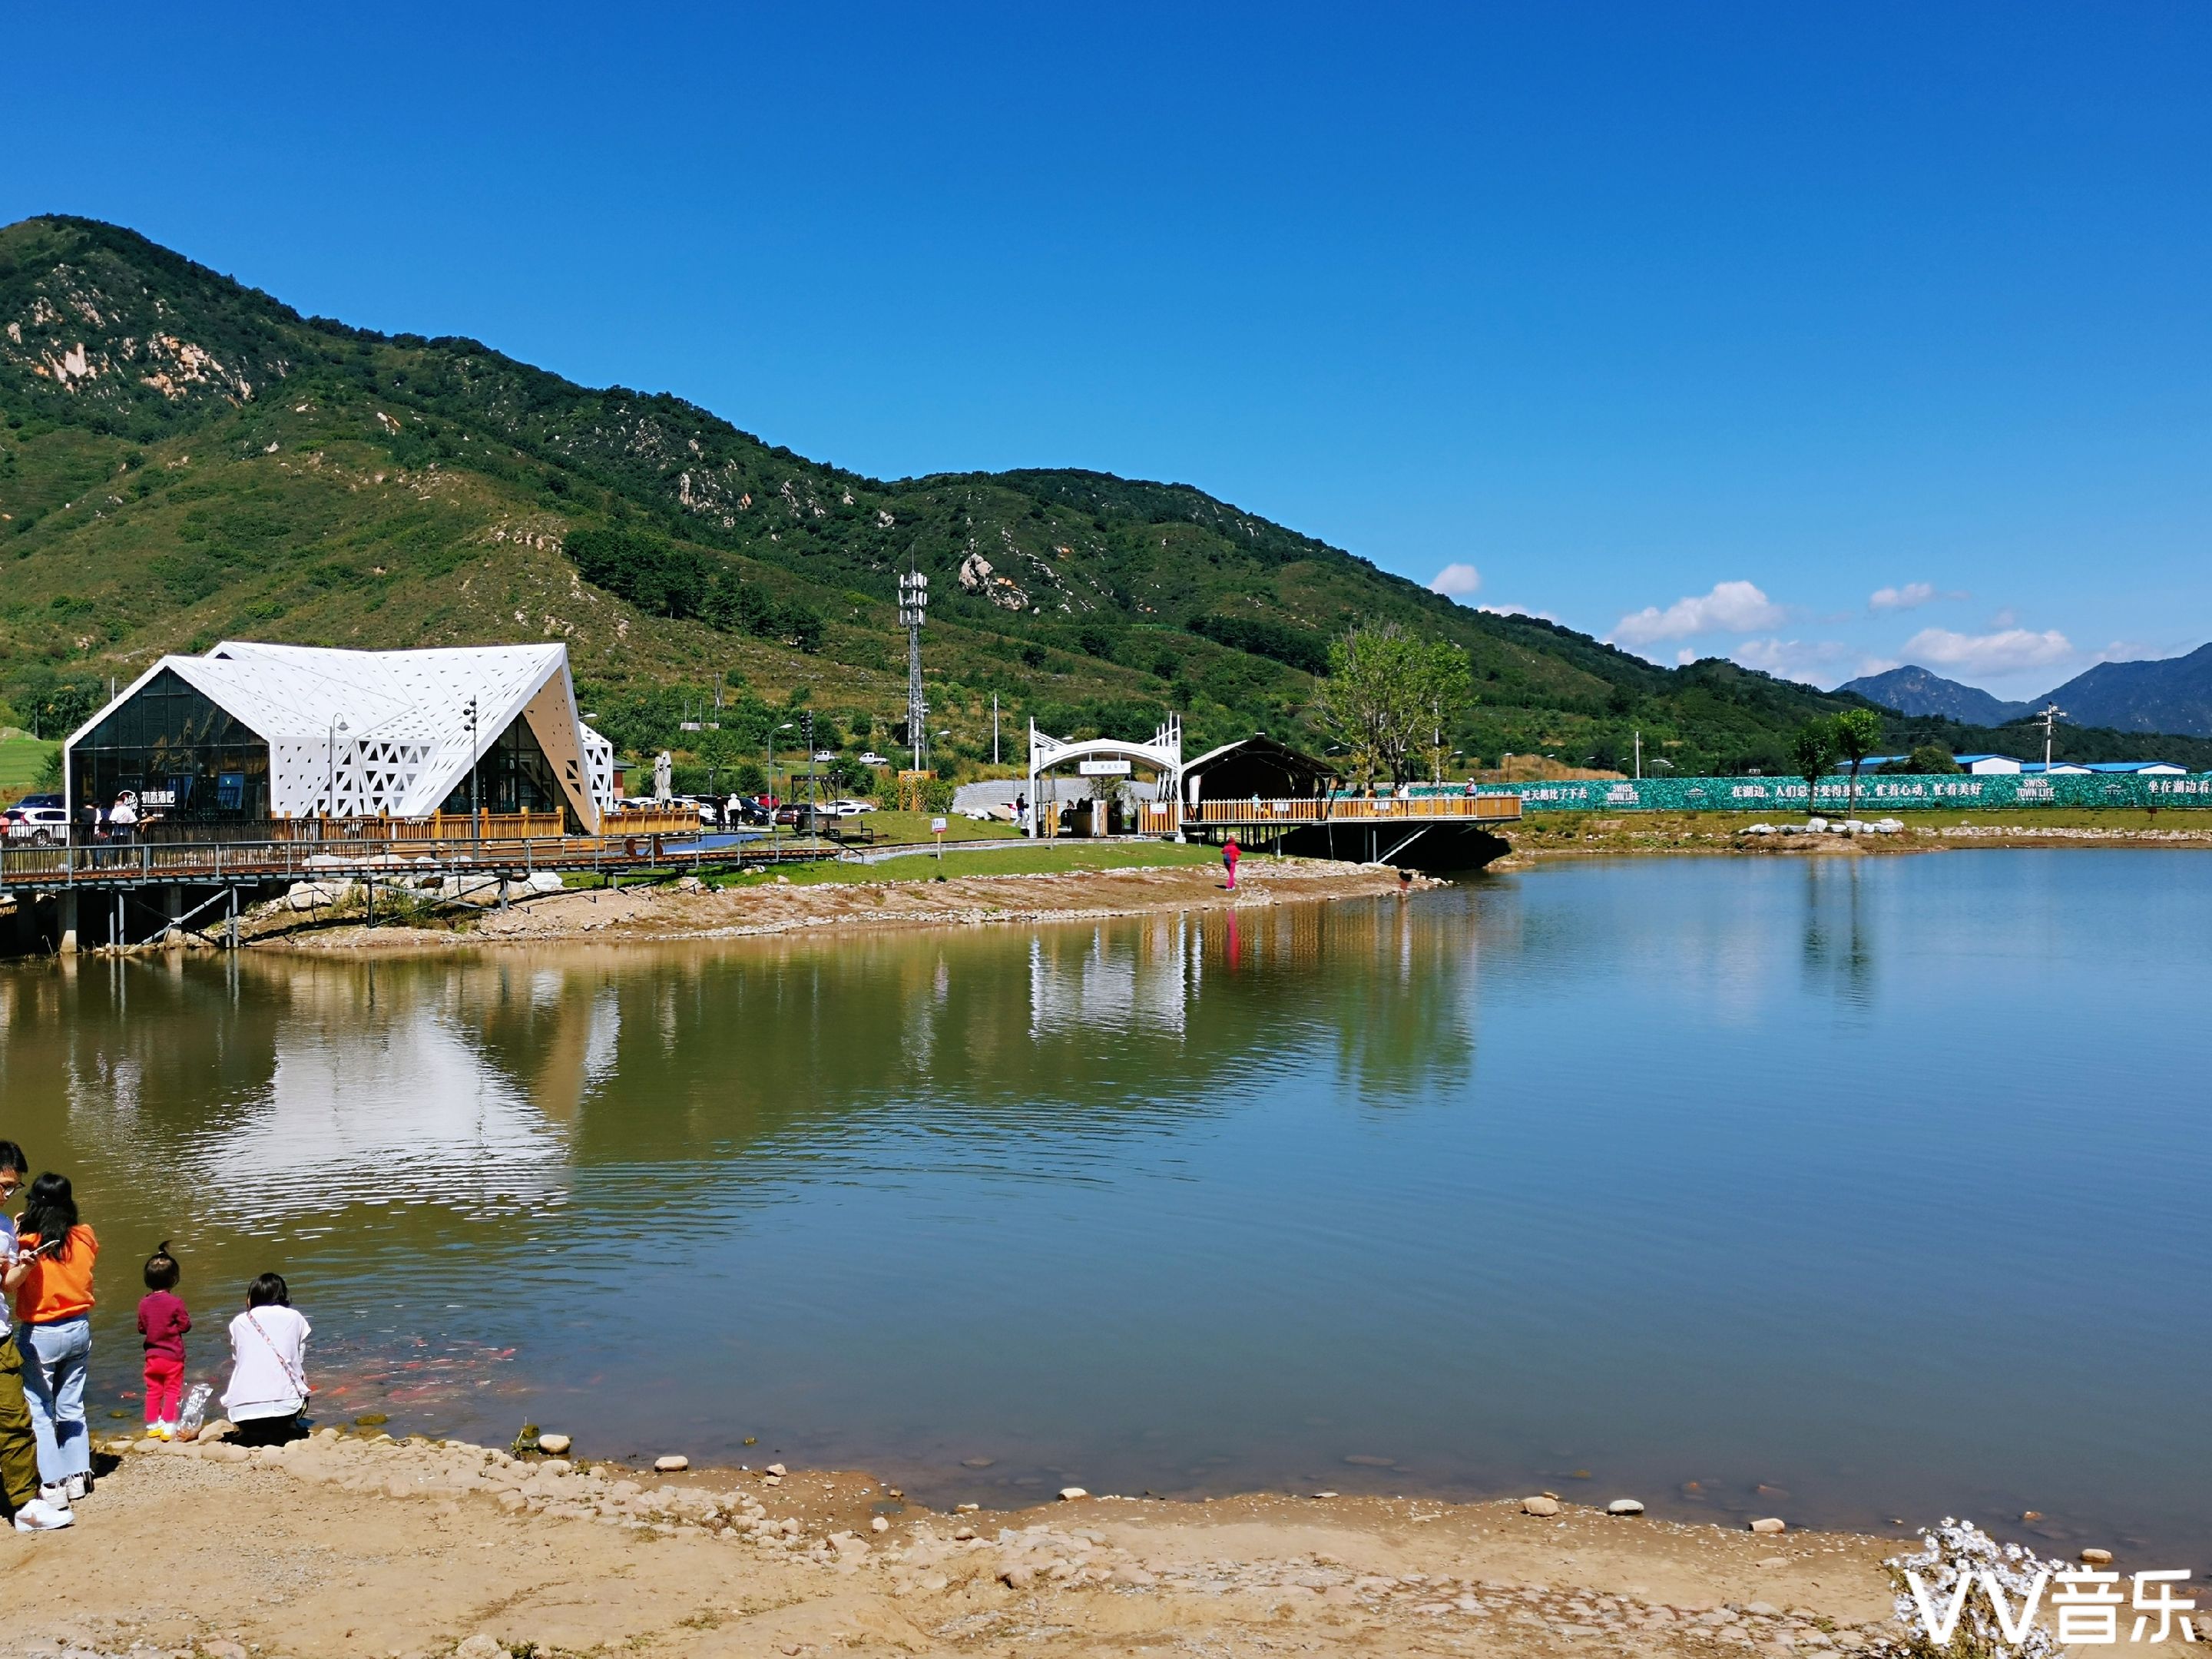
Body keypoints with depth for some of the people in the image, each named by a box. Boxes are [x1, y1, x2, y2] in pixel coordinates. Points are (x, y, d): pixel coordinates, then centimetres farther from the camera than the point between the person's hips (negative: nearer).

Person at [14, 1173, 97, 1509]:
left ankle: (52, 1486, 2)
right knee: (72, 1408, 17)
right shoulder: (85, 1238, -4)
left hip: (40, 1336, -5)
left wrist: (16, 1237, -6)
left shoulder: (26, 1241, -17)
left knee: (40, 1412, 4)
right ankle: (77, 1478, 20)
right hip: (79, 1330, 5)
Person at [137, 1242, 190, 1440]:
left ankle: (153, 1424, 23)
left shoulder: (144, 1304, -4)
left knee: (153, 1390, 16)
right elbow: (185, 1325, -11)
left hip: (152, 1355, 4)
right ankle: (169, 1425, 3)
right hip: (173, 1355, -4)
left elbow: (141, 1328, 5)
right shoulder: (176, 1302, -16)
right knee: (172, 1391, 5)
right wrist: (187, 1314, 6)